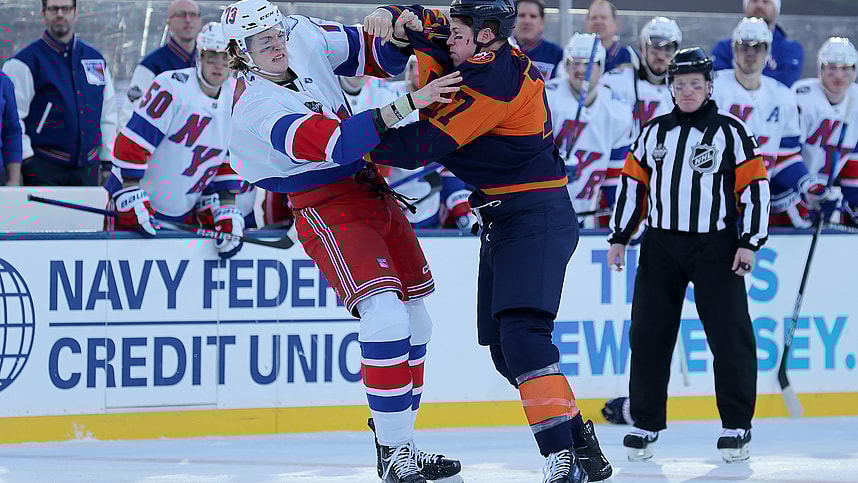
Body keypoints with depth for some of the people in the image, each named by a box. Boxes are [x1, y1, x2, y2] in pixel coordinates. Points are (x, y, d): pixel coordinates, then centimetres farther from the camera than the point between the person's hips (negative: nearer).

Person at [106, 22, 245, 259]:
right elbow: (131, 144, -21)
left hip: (185, 210, 6)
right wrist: (133, 199, -24)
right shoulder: (172, 87, -19)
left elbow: (228, 163, 9)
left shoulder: (235, 100, 2)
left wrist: (226, 209, 0)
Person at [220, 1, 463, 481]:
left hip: (371, 189, 8)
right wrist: (406, 104, -39)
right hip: (328, 209, -8)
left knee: (416, 320, 12)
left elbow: (372, 53, 12)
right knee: (385, 315, -24)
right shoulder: (254, 107, -23)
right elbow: (334, 141, -35)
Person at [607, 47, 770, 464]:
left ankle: (737, 425, 3)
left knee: (729, 336, -5)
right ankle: (645, 424, 10)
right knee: (648, 335, 2)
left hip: (716, 247, -4)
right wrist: (619, 237, 11)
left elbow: (755, 188, -4)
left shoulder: (730, 132, -1)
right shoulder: (654, 133, 11)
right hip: (661, 245, 4)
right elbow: (633, 184, 15)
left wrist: (749, 242, -10)